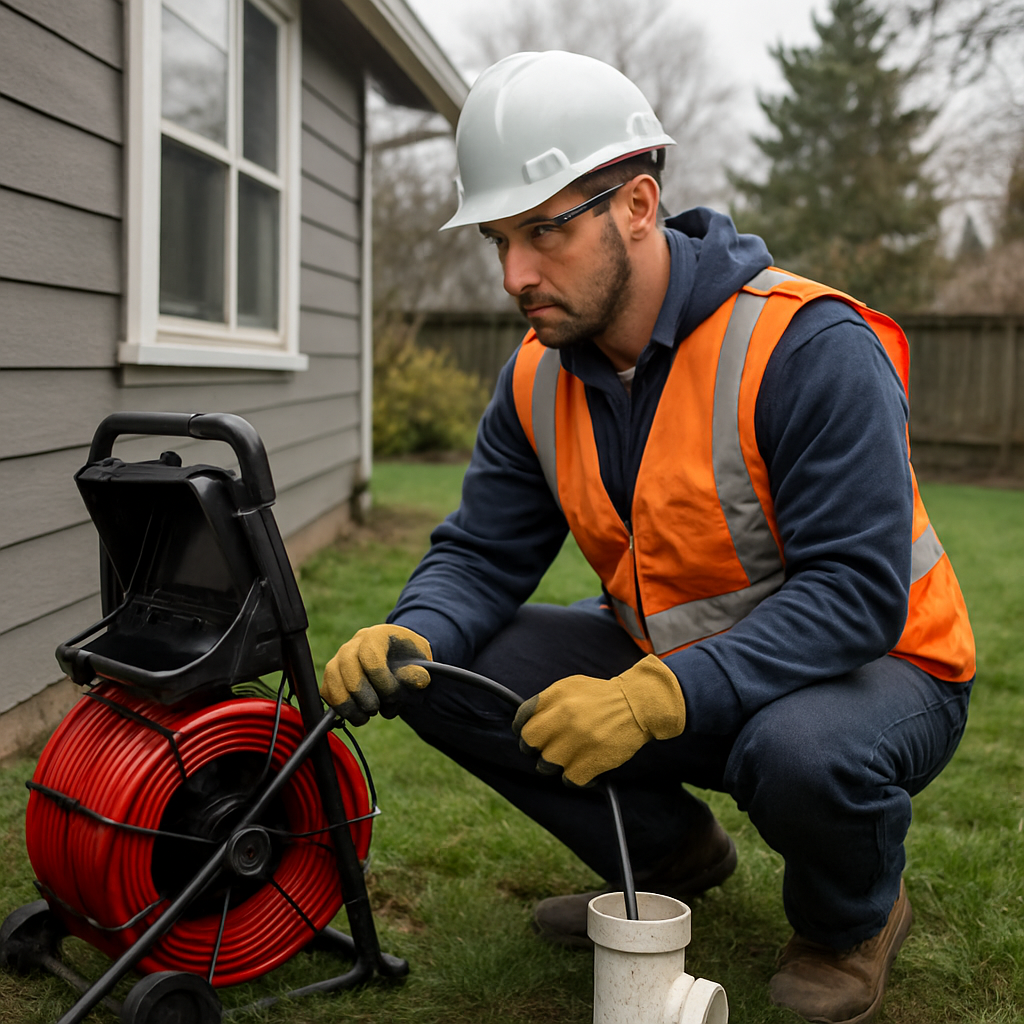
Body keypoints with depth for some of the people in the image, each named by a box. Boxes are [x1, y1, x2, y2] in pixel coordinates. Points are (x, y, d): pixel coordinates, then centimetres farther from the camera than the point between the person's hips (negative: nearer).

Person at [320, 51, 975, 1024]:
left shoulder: (808, 348, -26)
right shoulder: (538, 376, -4)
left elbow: (855, 592, -30)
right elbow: (481, 553, -1)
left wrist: (661, 697, -41)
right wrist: (409, 639, -24)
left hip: (870, 664, -5)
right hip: (669, 665, 6)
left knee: (807, 751, -40)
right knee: (443, 675, -10)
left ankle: (853, 916, 0)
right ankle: (671, 855, 12)